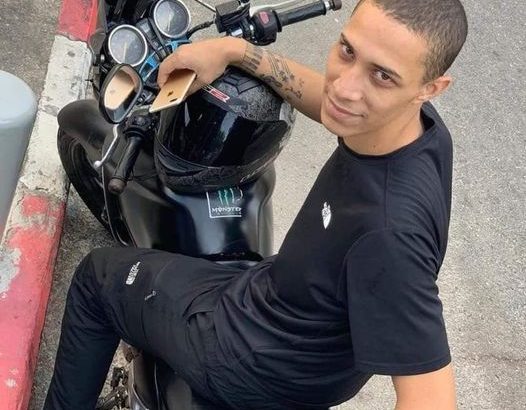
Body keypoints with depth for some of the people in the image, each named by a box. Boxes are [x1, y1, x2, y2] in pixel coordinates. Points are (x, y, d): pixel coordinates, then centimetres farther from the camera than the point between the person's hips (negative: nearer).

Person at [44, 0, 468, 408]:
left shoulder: (389, 233, -44)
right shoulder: (422, 124, -19)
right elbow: (332, 103, 4)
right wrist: (237, 50, -2)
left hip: (254, 363, -7)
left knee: (97, 274, 16)